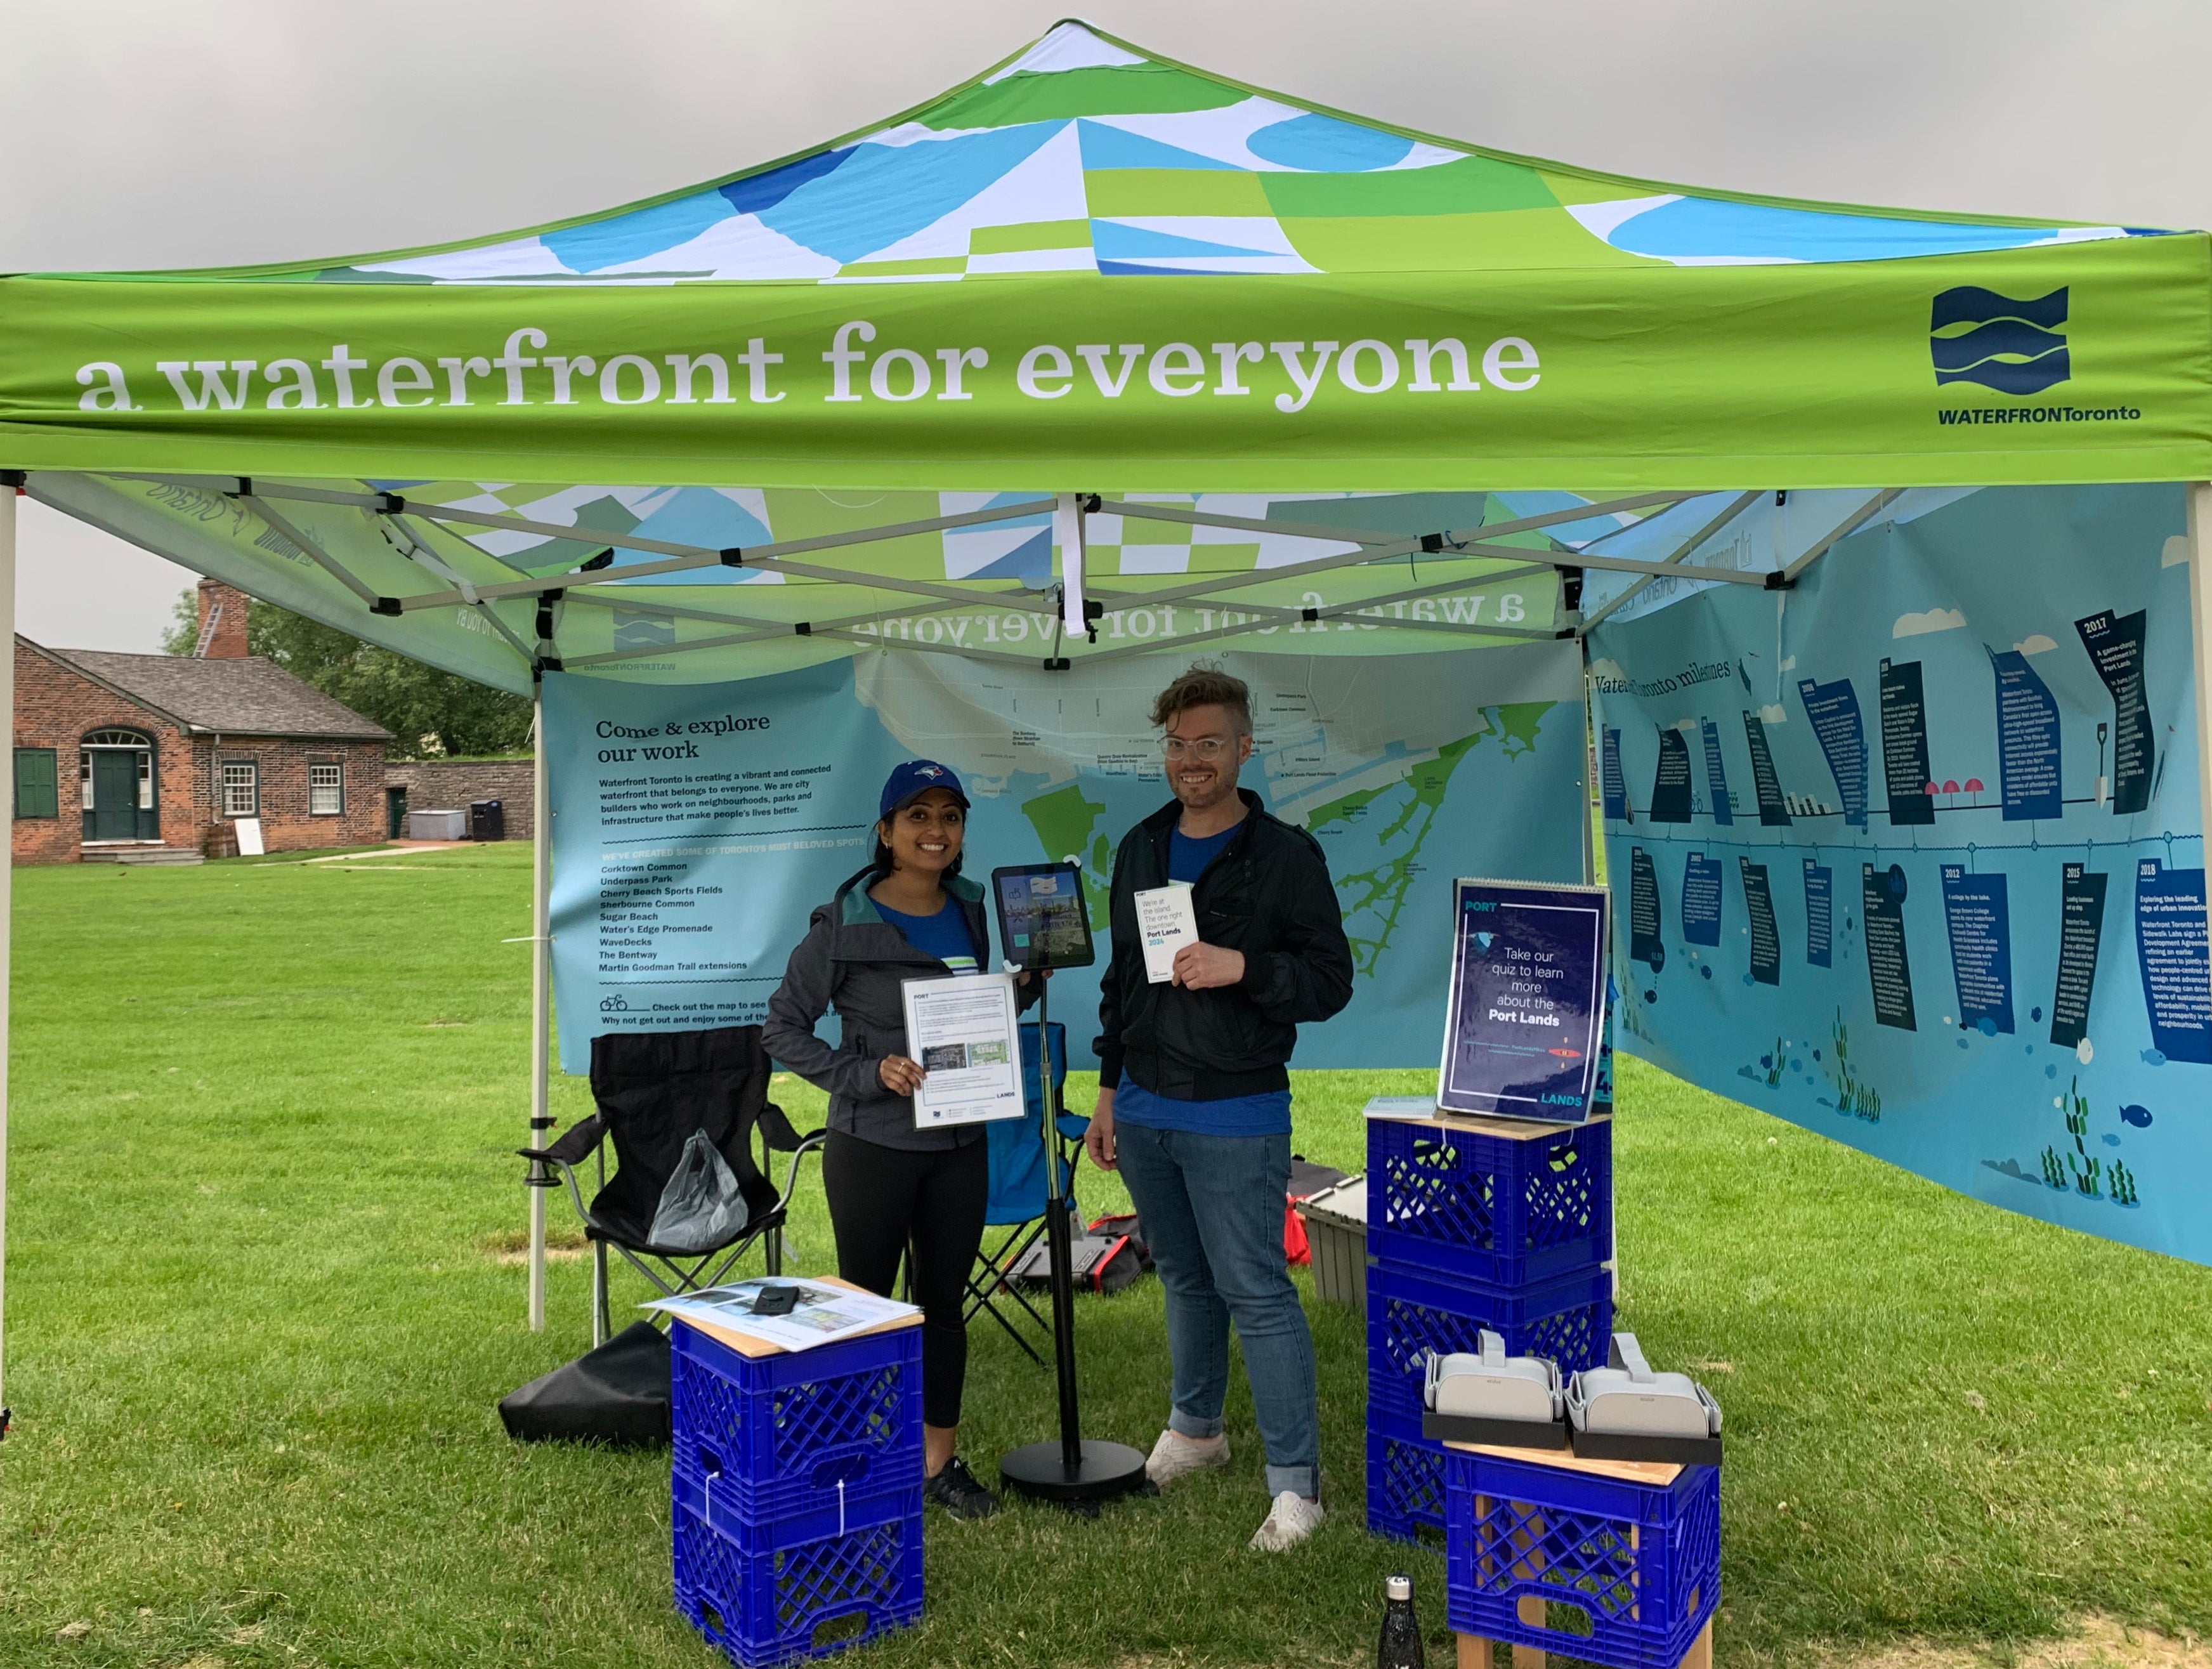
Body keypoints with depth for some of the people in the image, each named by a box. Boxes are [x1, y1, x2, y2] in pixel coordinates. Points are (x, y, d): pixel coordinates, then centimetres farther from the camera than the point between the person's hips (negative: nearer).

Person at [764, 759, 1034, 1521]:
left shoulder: (972, 914, 4)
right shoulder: (844, 924, -12)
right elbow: (782, 1027, -8)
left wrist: (1025, 986, -3)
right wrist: (865, 1074, -18)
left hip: (960, 1144, 5)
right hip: (872, 1148, -5)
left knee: (945, 1302, 14)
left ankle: (940, 1459, 29)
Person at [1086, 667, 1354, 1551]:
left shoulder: (1286, 856, -8)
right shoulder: (1141, 849, 10)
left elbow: (1331, 980, -10)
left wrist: (1242, 967, -26)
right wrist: (1109, 1088, 14)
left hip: (1237, 1117, -6)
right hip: (1143, 1111, 6)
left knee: (1257, 1294, -3)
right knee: (1184, 1279, 19)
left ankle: (1295, 1483, 7)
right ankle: (1196, 1429, 37)